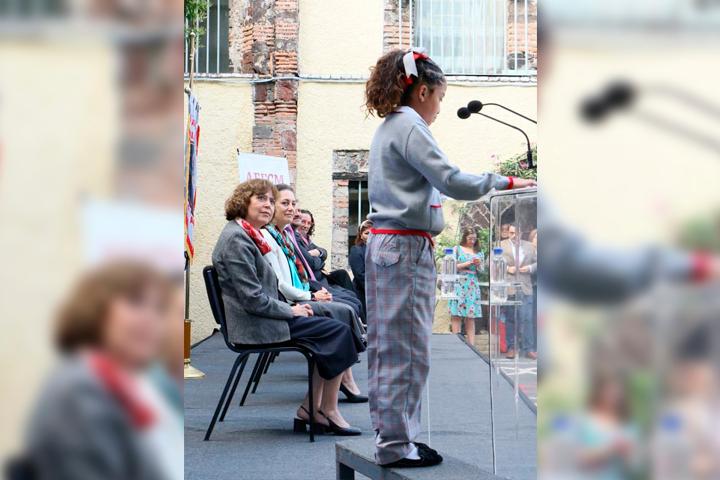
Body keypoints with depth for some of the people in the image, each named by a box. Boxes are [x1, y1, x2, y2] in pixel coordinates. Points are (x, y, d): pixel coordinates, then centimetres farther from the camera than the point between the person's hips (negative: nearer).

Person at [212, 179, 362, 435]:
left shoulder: (250, 236, 16)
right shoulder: (236, 239, -16)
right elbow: (252, 299, -21)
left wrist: (293, 306, 7)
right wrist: (291, 310, -11)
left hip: (263, 318, 10)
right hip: (255, 326, -10)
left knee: (329, 324, 7)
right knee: (339, 331, -7)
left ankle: (311, 409, 3)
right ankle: (328, 412, 0)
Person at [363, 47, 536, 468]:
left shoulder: (388, 128, 19)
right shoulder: (410, 127, -12)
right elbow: (451, 181, -18)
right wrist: (501, 181, -7)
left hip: (385, 245, 10)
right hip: (407, 247, -10)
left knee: (388, 347, 13)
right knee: (407, 349, -4)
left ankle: (392, 434, 21)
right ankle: (397, 445, 1)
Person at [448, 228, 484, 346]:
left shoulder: (476, 251, 17)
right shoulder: (457, 249, 7)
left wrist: (478, 264, -1)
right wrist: (468, 263, -7)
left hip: (473, 285, 4)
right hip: (459, 284, -4)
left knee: (471, 316, -1)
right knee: (456, 314, -9)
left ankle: (471, 344, -4)